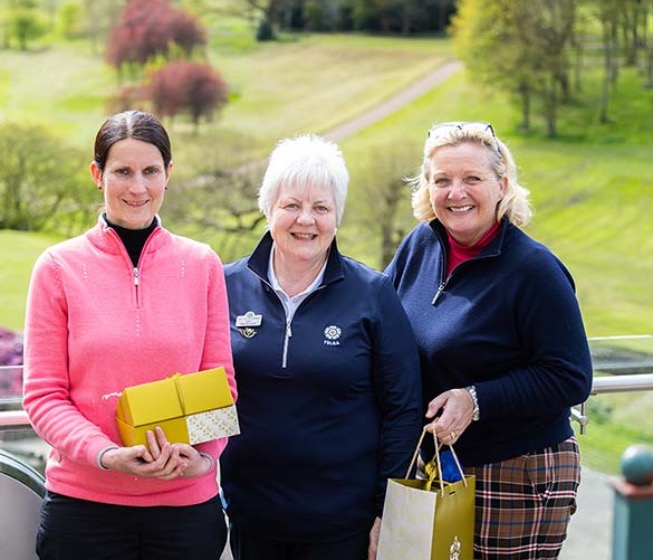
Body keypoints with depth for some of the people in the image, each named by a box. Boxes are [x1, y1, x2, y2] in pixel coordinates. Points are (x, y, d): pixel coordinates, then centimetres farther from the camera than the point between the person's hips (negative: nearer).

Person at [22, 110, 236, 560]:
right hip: (84, 503, -1)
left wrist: (203, 454, -13)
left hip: (185, 502, 1)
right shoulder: (59, 268, -1)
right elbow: (43, 394, -3)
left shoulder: (202, 265, 3)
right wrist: (107, 454, -18)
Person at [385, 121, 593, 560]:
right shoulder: (420, 244, 3)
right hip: (433, 465, 6)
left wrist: (476, 400, -23)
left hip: (520, 479, -6)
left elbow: (569, 379, -17)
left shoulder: (534, 269, -15)